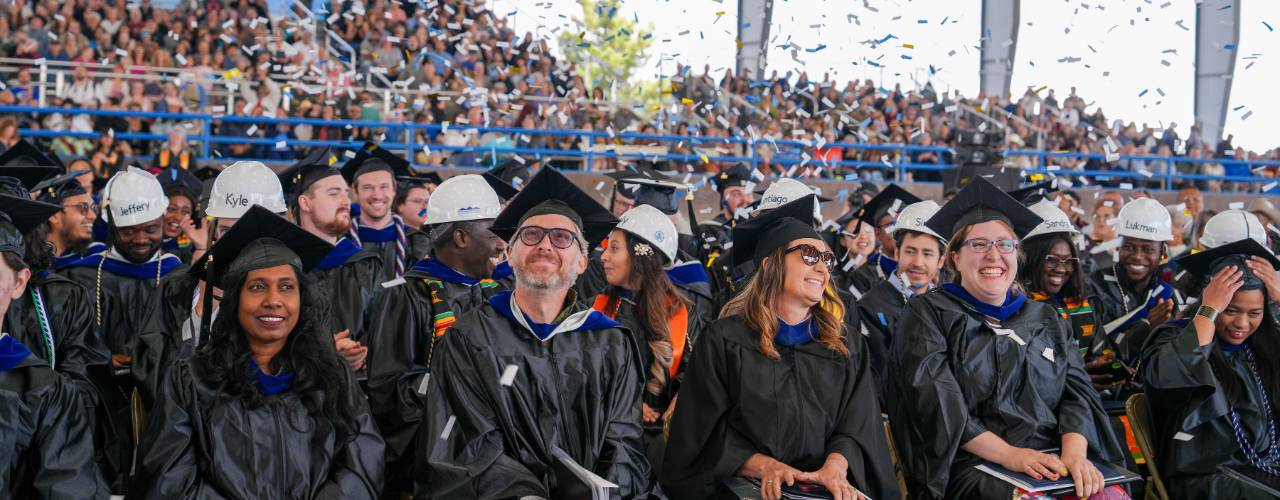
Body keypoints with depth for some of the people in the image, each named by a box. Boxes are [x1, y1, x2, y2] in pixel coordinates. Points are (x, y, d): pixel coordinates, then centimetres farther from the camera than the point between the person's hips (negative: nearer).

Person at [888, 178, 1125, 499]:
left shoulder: (1047, 319, 21)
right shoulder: (929, 314, 6)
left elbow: (1077, 391, 9)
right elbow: (936, 403, -6)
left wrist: (1075, 451, -12)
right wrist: (1007, 454, -17)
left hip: (1052, 462, 5)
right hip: (974, 467, -4)